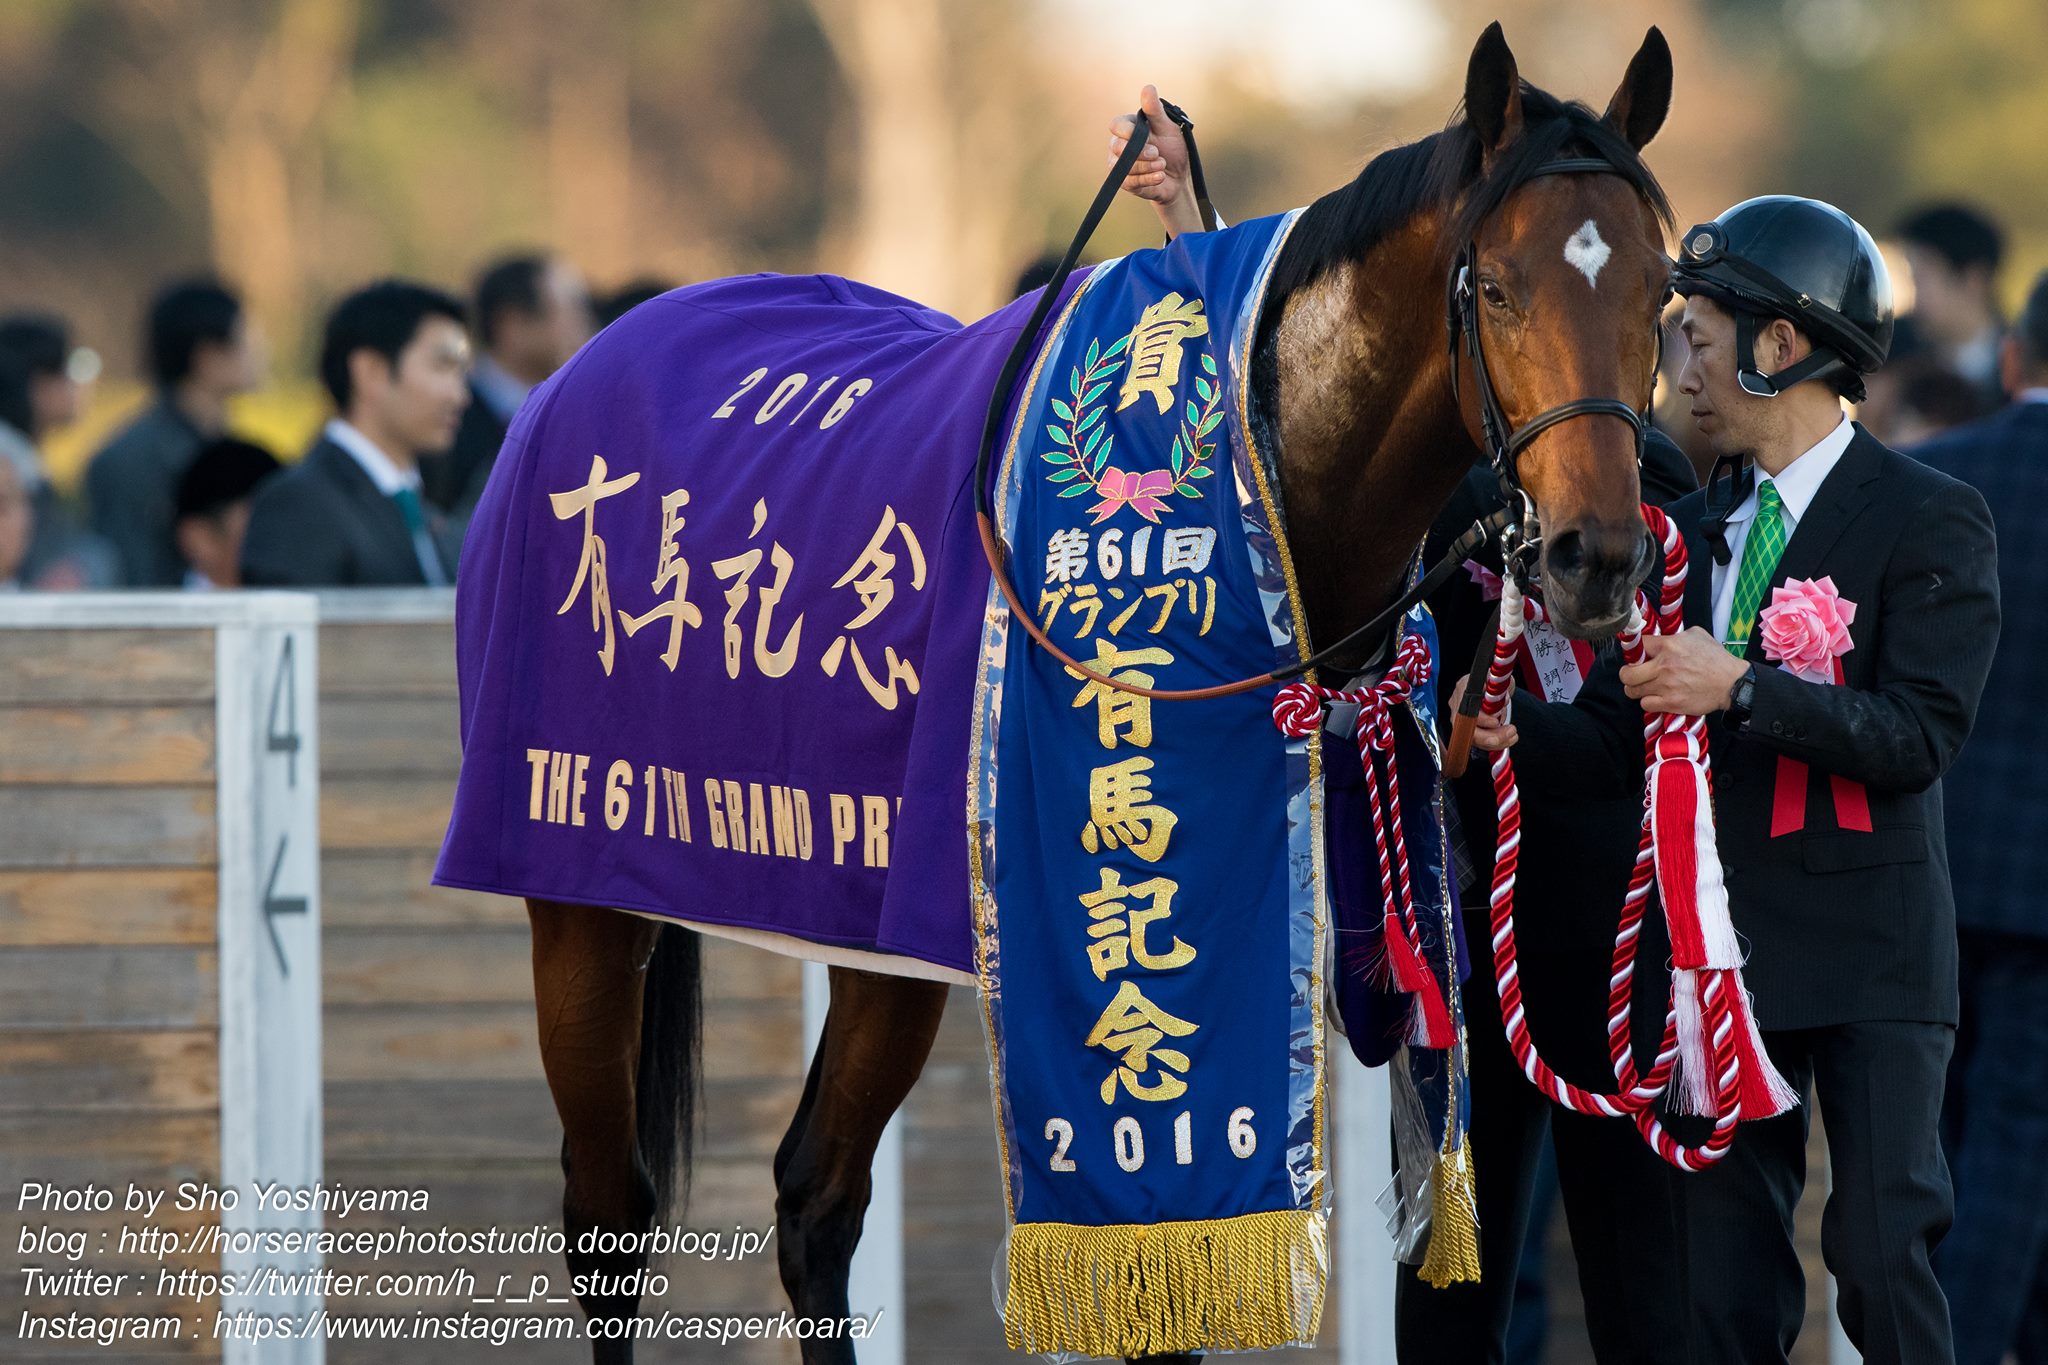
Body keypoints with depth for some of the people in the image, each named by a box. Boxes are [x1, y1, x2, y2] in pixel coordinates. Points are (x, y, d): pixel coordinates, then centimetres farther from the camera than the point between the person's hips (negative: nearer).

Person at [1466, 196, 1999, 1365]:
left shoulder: (1931, 522, -6)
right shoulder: (1695, 532, 14)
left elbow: (1921, 736, -17)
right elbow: (1620, 738, 12)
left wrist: (1741, 688, -25)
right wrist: (1512, 733, -7)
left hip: (1869, 957, -6)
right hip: (1726, 949, 6)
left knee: (1883, 1256, -10)